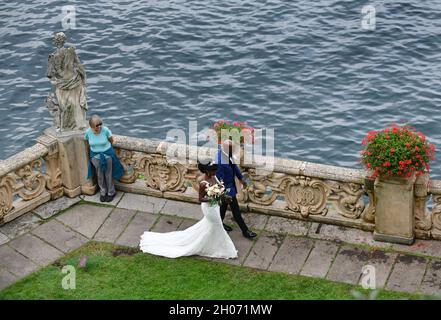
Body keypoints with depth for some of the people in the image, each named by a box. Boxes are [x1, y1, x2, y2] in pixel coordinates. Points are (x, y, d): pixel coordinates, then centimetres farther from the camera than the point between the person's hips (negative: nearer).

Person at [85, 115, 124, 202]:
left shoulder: (105, 130, -23)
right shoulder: (88, 132, -18)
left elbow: (111, 140, -4)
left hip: (107, 154, -1)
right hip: (95, 155, 2)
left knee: (108, 174, 10)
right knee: (100, 175, 11)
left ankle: (111, 193, 28)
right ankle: (103, 192, 31)